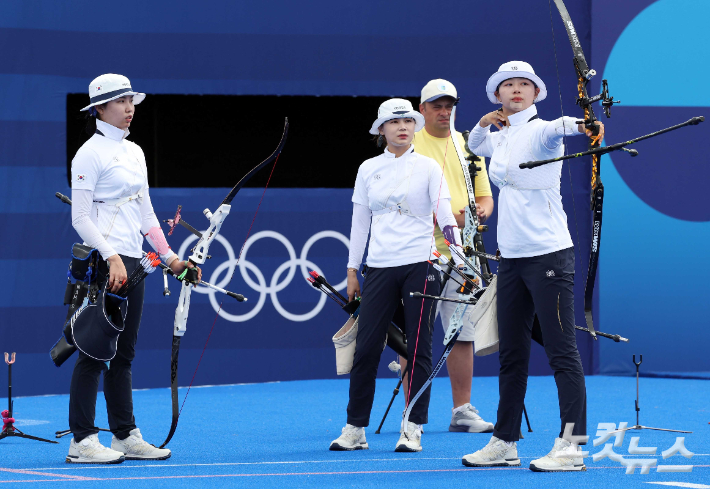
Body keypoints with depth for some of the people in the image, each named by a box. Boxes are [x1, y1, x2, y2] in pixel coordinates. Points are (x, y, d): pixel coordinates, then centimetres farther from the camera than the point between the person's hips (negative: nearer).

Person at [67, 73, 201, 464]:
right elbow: (80, 217, -14)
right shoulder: (91, 153, -9)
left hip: (131, 261, 8)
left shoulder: (134, 152, 16)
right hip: (103, 263, -8)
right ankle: (81, 442, -4)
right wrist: (111, 257, -22)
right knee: (95, 350, -7)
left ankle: (126, 436, 14)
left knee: (123, 351, 11)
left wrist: (169, 257, 12)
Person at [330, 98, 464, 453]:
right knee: (366, 348, -1)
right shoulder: (368, 170, 11)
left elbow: (444, 212, -5)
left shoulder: (428, 167, 3)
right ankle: (354, 429, 7)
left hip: (420, 265, -2)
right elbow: (360, 221, 14)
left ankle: (412, 429, 4)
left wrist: (457, 247, -20)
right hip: (379, 267, 2)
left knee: (418, 347, -2)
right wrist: (352, 270, 11)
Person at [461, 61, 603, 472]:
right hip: (512, 257, 8)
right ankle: (505, 442, 22)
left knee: (562, 352, -8)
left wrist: (580, 125, -55)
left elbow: (558, 126, -32)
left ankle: (571, 446, -9)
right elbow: (475, 146, 36)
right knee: (512, 355, 14)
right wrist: (485, 123, 14)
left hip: (549, 254, -8)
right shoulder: (500, 138, 14)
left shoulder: (539, 131, -8)